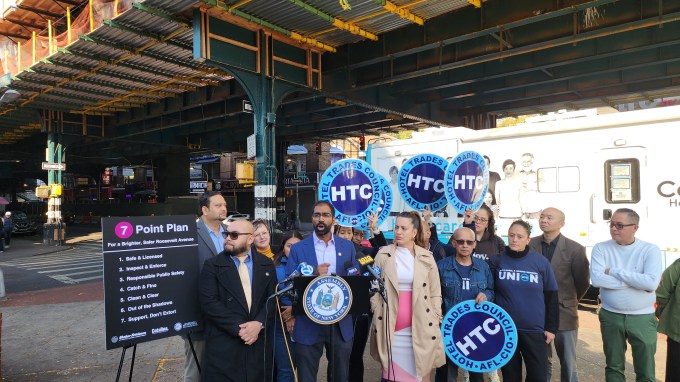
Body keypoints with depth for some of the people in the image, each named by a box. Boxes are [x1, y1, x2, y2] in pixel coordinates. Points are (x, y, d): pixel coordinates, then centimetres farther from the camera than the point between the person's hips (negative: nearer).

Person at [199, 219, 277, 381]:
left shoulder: (267, 265, 6)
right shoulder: (212, 265, -2)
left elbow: (273, 298, 3)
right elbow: (209, 302, -10)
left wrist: (259, 323, -14)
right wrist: (238, 327, -16)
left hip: (259, 343, 2)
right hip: (223, 346, -2)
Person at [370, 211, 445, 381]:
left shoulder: (426, 257, 3)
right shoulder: (383, 254, 2)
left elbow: (435, 293, 8)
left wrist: (435, 322, 2)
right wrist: (377, 313, -3)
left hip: (420, 326, 0)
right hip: (390, 326, 0)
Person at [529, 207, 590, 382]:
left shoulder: (575, 249, -8)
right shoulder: (530, 245, -3)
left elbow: (583, 282, 3)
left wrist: (570, 301, 12)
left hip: (564, 314, -1)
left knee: (568, 365, 9)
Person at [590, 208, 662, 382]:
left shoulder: (650, 250, -7)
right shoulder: (601, 248, -5)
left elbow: (651, 283, -22)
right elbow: (596, 279, -19)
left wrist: (614, 271, -18)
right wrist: (636, 282, -18)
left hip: (643, 318, -1)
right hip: (611, 316, 1)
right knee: (614, 367, 15)